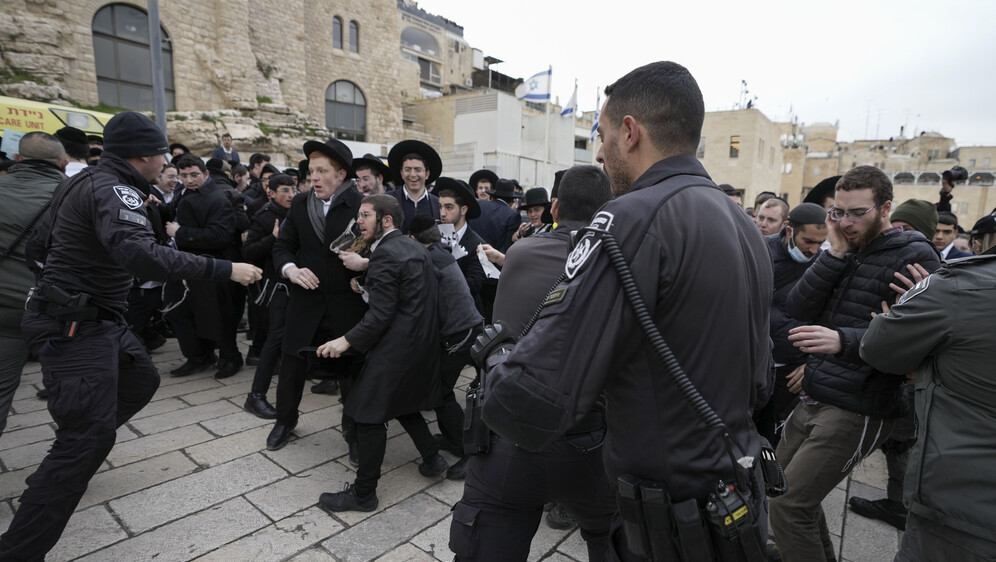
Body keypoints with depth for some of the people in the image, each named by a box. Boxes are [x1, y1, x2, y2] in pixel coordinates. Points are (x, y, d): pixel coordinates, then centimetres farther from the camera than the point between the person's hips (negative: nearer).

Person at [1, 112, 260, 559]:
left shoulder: (84, 183, 11)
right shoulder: (113, 190, -20)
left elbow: (39, 243, 17)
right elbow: (139, 253, -39)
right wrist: (224, 269, -38)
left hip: (94, 318, 10)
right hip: (74, 326, -10)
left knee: (141, 380, 23)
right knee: (90, 435, -10)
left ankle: (65, 462, 36)